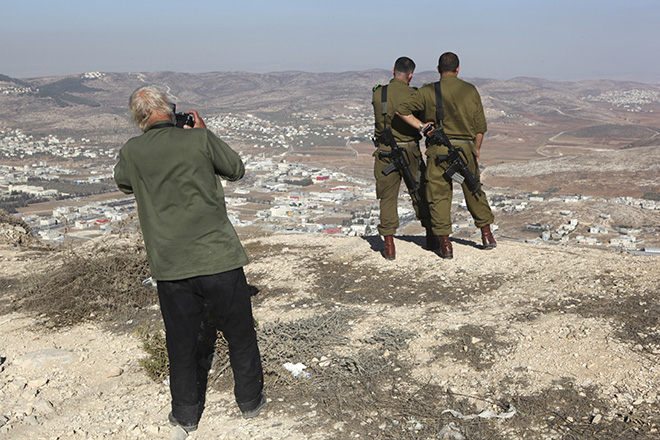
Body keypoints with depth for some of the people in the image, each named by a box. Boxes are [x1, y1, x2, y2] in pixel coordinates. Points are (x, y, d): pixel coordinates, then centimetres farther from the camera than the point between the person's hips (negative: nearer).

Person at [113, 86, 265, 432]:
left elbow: (123, 184, 19)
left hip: (170, 267, 2)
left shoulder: (132, 152, -3)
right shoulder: (199, 139, -9)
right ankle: (250, 401, 31)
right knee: (240, 334, 16)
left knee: (181, 342, 17)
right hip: (219, 258, -1)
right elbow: (236, 169, 7)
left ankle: (186, 414, 30)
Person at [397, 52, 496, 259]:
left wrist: (421, 126, -2)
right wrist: (476, 151, 17)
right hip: (465, 148, 2)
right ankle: (487, 235, 25)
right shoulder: (470, 90, 4)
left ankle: (445, 245, 3)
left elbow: (401, 110, -7)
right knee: (474, 191, 19)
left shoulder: (428, 91, -2)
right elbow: (480, 126, 5)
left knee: (439, 195, 5)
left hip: (439, 149, -2)